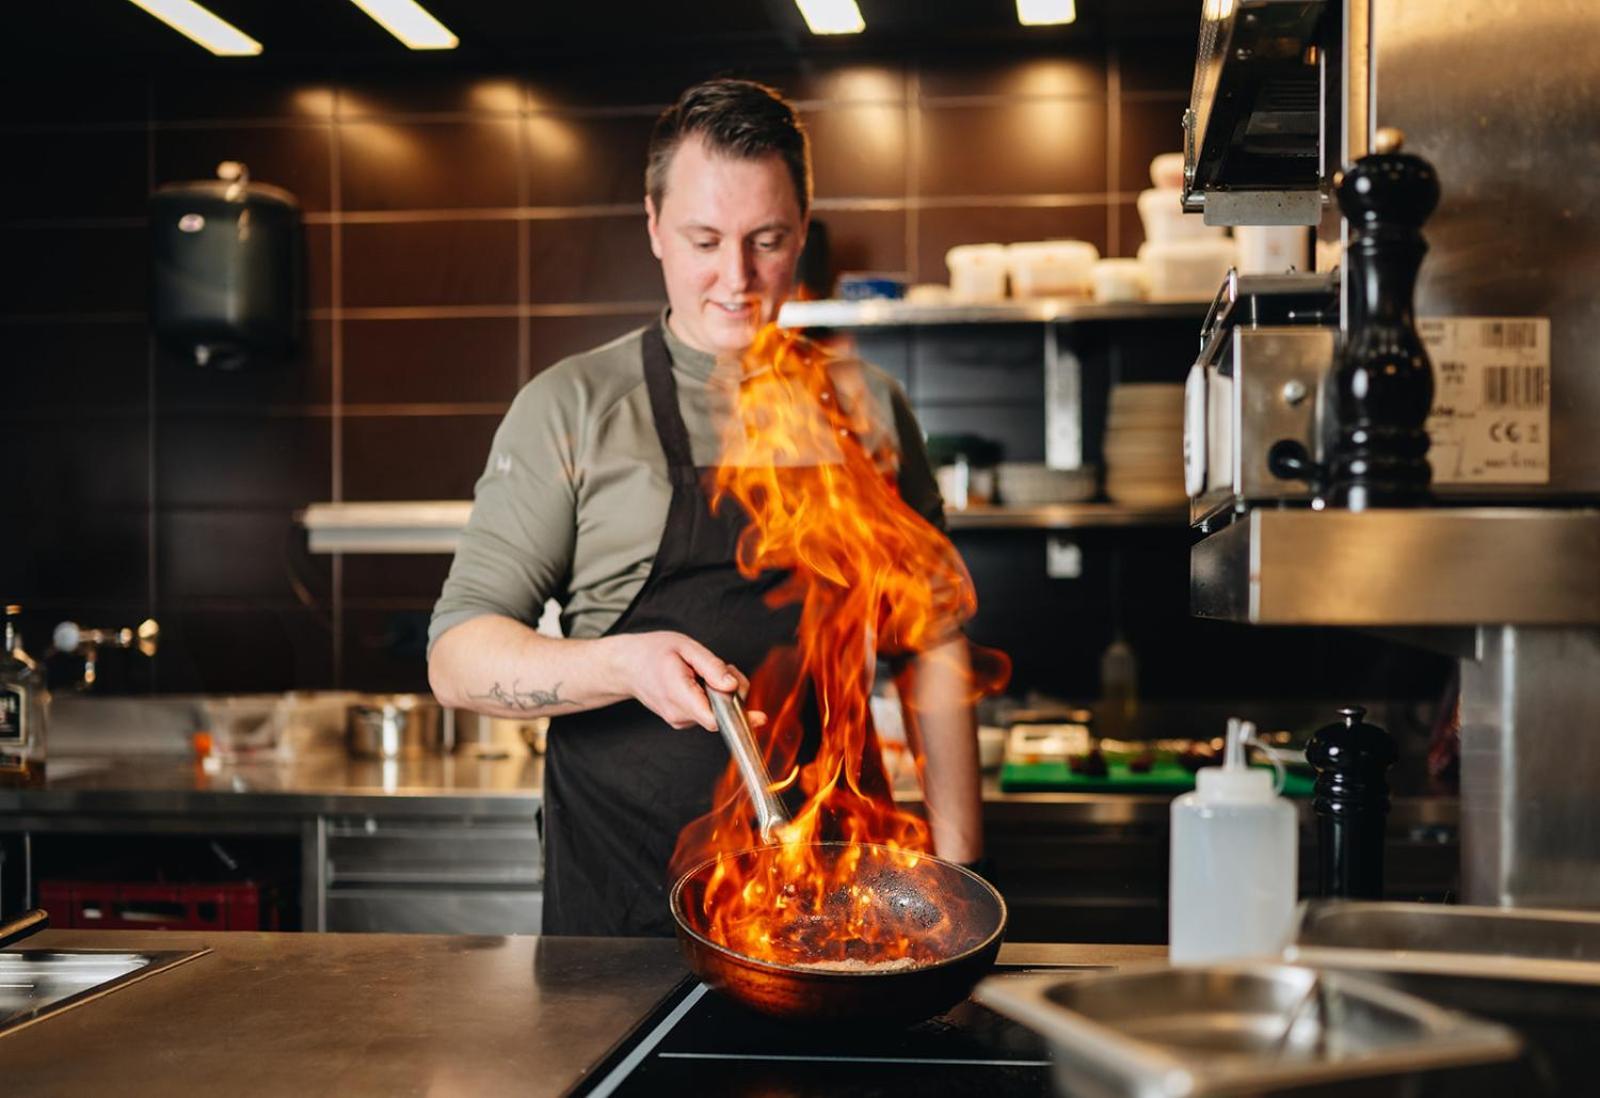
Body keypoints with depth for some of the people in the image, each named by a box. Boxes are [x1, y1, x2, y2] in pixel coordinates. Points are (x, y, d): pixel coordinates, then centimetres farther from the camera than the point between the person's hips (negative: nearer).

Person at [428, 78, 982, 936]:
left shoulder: (869, 407, 7)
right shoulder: (571, 408, -2)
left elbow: (930, 647, 10)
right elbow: (458, 657, -6)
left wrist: (956, 865, 3)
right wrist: (625, 664, -23)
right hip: (621, 892, -2)